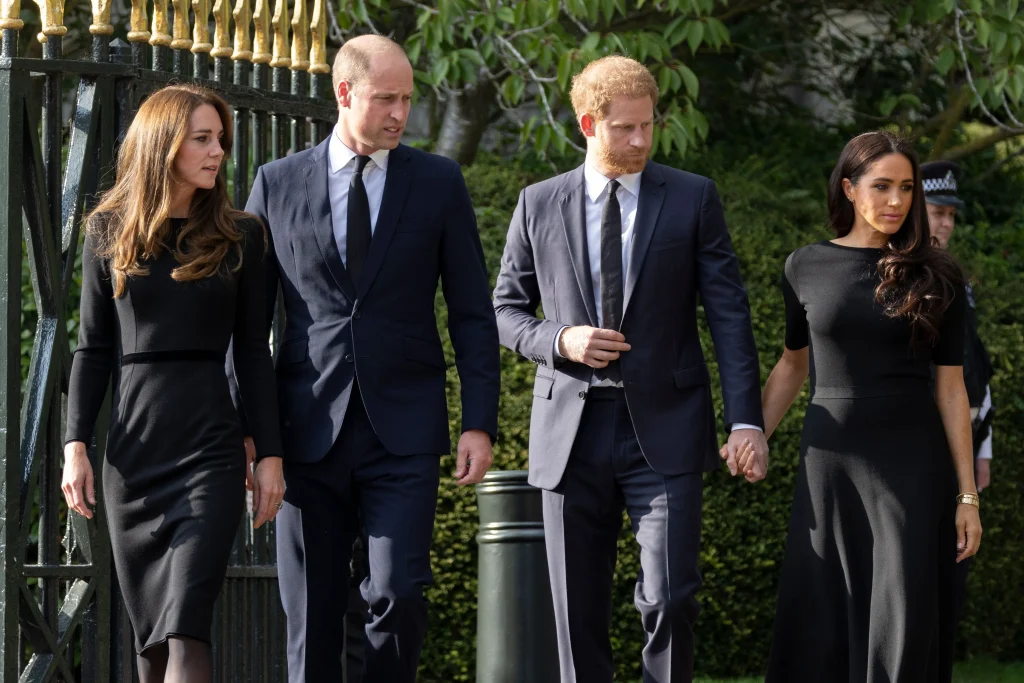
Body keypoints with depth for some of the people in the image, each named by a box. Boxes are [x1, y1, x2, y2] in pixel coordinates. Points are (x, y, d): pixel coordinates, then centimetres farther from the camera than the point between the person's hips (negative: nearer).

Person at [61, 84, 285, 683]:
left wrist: (271, 454, 2)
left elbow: (253, 352, 7)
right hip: (133, 449, 2)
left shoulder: (240, 237, 6)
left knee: (186, 631, -15)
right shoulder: (109, 234, 7)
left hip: (212, 449, -2)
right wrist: (76, 446, -1)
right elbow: (93, 350, 8)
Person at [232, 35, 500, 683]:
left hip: (404, 430, -1)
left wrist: (480, 423, -2)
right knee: (311, 614, 3)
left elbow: (472, 312, 6)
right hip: (309, 430, 1)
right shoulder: (278, 184, 5)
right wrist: (247, 429, 2)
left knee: (398, 595, -12)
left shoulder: (438, 181, 5)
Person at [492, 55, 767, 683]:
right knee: (579, 611, 4)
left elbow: (730, 314, 1)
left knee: (669, 597, -12)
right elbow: (506, 309, 14)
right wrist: (559, 340, -8)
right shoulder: (539, 206, 7)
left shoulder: (693, 199, 4)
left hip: (664, 426, -2)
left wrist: (746, 419, -10)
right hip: (573, 427, 2)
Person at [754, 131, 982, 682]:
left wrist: (967, 495, -1)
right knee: (823, 628, 2)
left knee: (905, 624, -5)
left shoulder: (934, 275, 1)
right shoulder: (805, 268, 4)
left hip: (912, 465, -1)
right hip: (830, 460, 1)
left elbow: (951, 388, 1)